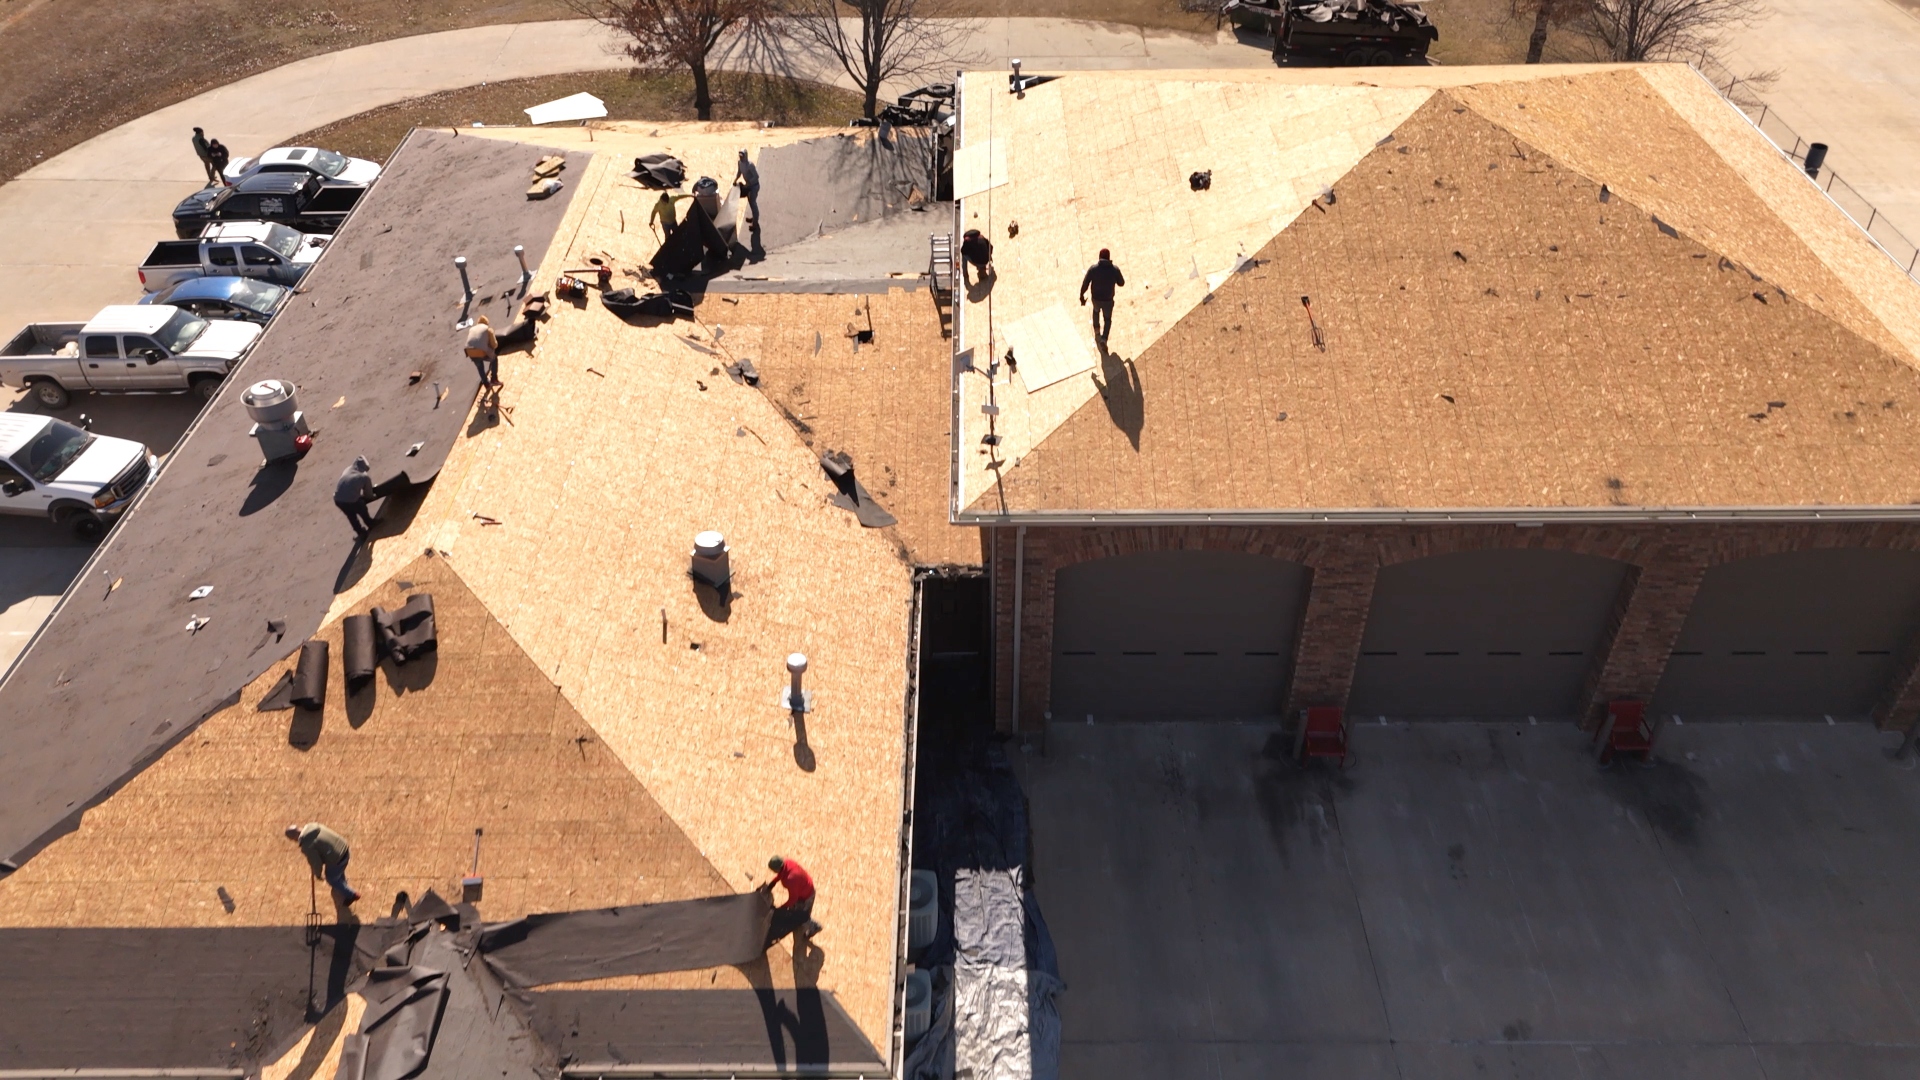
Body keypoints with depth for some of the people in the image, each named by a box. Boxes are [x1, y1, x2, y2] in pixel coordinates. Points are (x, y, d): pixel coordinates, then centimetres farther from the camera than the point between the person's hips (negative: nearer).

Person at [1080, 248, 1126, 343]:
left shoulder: (1093, 268, -18)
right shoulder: (1115, 269, -17)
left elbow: (1085, 284, -14)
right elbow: (1121, 283, -2)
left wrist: (1082, 297, -1)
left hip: (1096, 298, 1)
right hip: (1108, 300, -1)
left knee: (1096, 310, 37)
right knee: (1107, 319, 22)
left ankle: (1097, 331, 44)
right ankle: (1103, 339, 6)